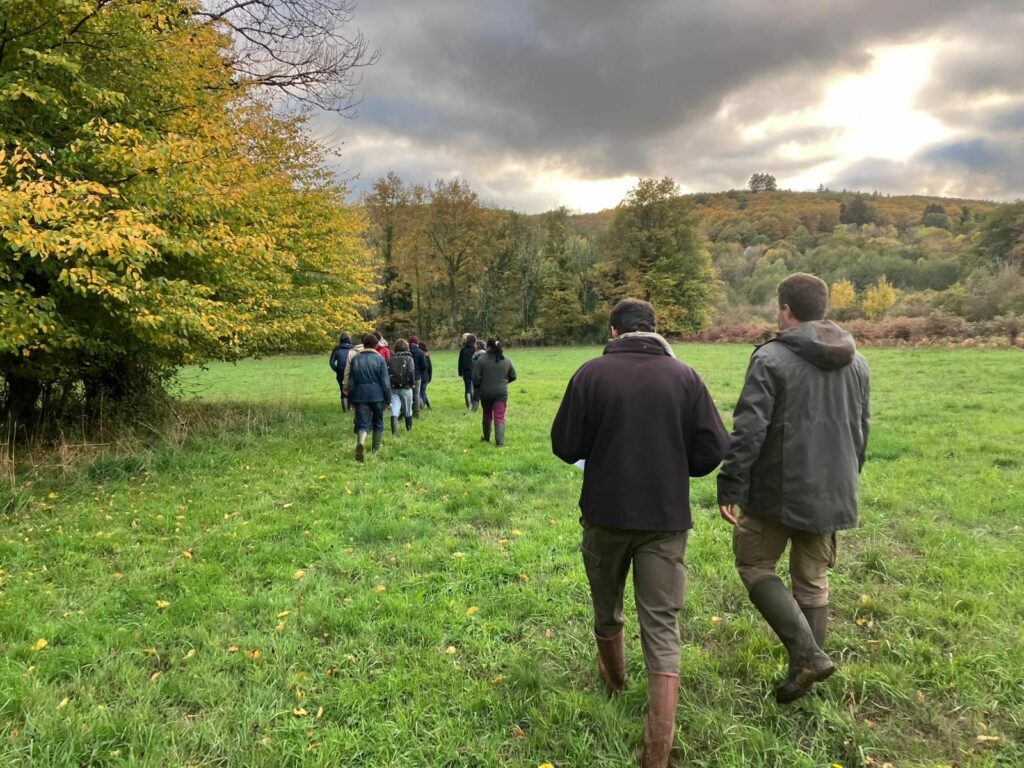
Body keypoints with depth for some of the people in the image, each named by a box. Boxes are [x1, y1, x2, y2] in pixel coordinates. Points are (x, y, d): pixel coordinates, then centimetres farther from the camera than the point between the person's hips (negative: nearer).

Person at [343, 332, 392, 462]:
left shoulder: (355, 358, 6)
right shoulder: (379, 359, -3)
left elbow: (351, 382, 9)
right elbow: (385, 381, -5)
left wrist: (352, 401, 16)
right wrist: (388, 399, 2)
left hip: (360, 396, 1)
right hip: (377, 396, -1)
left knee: (362, 423, -3)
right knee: (378, 423, 15)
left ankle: (360, 442, -31)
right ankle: (376, 449, 25)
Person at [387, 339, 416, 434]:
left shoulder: (391, 359, 7)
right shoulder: (408, 358, -3)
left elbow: (386, 373, 0)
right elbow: (411, 372, -16)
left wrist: (389, 385, 8)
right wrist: (412, 383, -3)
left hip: (393, 388, 2)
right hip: (405, 388, -2)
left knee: (394, 411, -2)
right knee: (408, 410, 15)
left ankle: (394, 431, -19)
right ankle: (409, 428, 31)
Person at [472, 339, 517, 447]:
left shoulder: (481, 359, -9)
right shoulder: (506, 360, 1)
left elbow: (476, 377, -11)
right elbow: (513, 376, 8)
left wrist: (477, 388, 8)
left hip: (485, 393, 0)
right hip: (501, 393, 1)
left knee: (487, 415, 19)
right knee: (499, 417, -1)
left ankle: (486, 438, 32)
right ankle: (500, 442, -10)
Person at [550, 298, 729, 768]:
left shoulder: (593, 373, -8)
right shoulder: (684, 376, -4)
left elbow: (565, 446, -5)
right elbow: (713, 449, -4)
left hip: (606, 514, 0)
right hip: (666, 519, 0)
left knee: (606, 609, 24)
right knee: (662, 630, 5)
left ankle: (614, 681, 50)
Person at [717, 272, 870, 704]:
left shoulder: (771, 359, -12)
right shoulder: (856, 363, 9)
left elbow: (748, 430, -18)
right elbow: (861, 431, 17)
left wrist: (730, 489, -13)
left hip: (778, 491, -6)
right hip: (832, 494, 6)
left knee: (755, 567, 11)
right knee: (812, 581, 16)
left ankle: (807, 653, -2)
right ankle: (802, 675, 24)